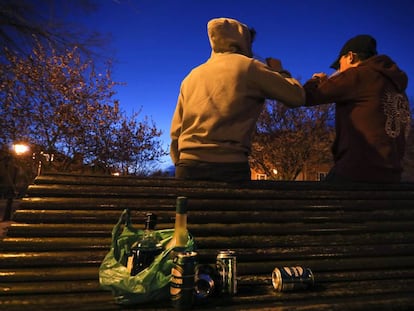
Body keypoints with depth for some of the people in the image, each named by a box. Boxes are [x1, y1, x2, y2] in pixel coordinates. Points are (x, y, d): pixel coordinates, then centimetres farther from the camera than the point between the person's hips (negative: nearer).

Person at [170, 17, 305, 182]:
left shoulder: (191, 76, 18)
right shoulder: (247, 66, 4)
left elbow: (176, 132, 16)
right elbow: (297, 96, 6)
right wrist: (279, 71, 23)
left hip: (188, 166, 5)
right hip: (228, 166, -5)